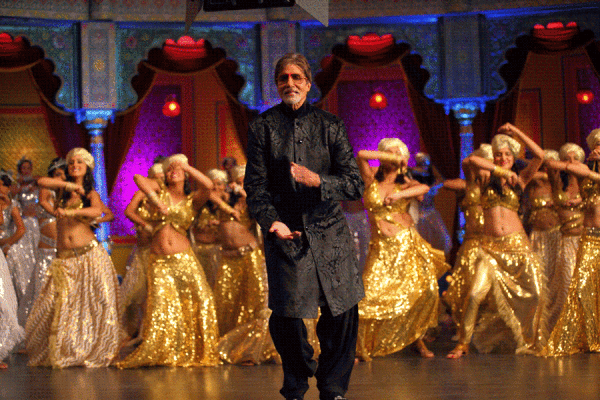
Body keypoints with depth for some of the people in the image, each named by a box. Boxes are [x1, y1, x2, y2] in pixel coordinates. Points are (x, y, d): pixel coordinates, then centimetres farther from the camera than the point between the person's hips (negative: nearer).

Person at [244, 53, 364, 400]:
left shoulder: (331, 126, 7)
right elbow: (256, 187, 1)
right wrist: (272, 221, -17)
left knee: (343, 311, -3)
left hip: (329, 231, 1)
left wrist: (317, 180, -15)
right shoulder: (263, 128, 5)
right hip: (286, 233, -1)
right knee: (285, 317, -5)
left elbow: (355, 185, 2)